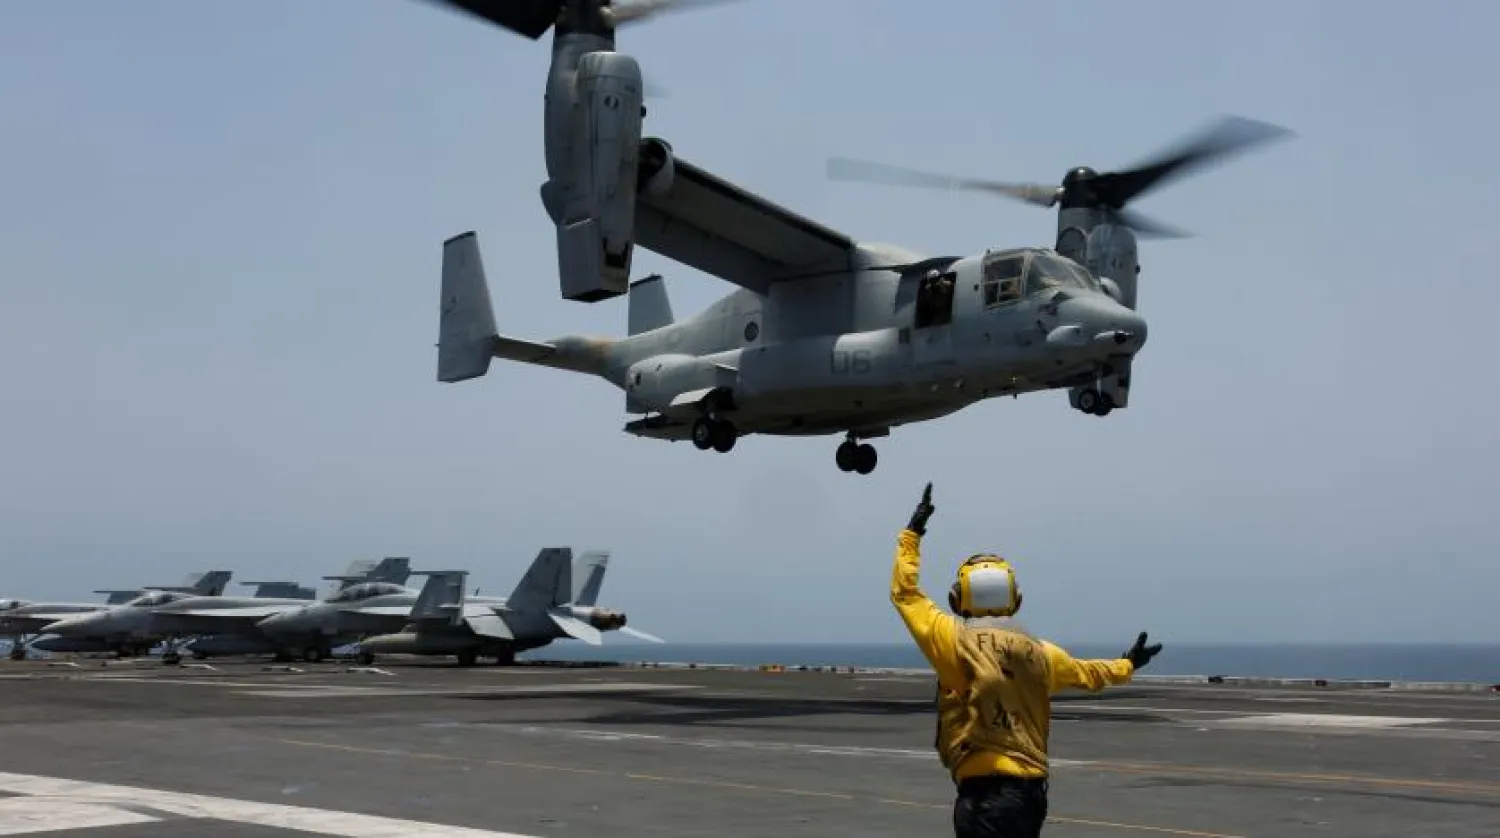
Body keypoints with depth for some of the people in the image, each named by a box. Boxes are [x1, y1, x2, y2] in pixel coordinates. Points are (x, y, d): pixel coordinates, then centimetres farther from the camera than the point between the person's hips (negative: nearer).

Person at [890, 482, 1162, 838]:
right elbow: (1084, 673, 29)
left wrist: (911, 534, 13)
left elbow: (904, 592, 2)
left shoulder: (958, 641, -8)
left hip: (984, 791, -7)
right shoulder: (1037, 650, 9)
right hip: (1031, 790, 7)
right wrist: (1126, 666, 49)